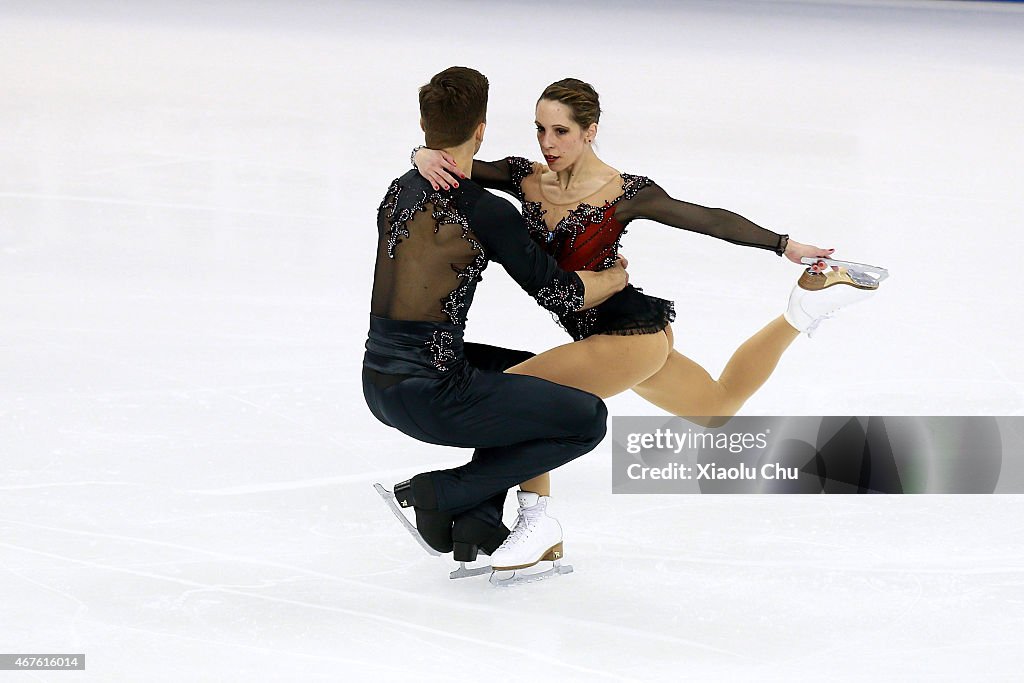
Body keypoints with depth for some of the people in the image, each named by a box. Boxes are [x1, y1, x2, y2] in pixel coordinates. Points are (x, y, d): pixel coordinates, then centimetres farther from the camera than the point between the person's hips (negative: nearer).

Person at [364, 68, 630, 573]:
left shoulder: (398, 192, 8)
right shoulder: (486, 211, -14)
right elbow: (559, 295, -8)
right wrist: (618, 276, 12)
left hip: (378, 387, 8)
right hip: (432, 394, -8)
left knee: (527, 375, 30)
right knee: (589, 419, 0)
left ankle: (477, 523, 19)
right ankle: (441, 492, -2)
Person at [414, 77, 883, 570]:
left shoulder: (623, 194, -18)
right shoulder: (525, 178, -3)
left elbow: (708, 220, -11)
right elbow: (457, 167, -5)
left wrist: (785, 245, -7)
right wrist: (426, 158, -30)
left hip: (631, 335, -8)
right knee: (720, 408, 28)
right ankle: (806, 308, 36)